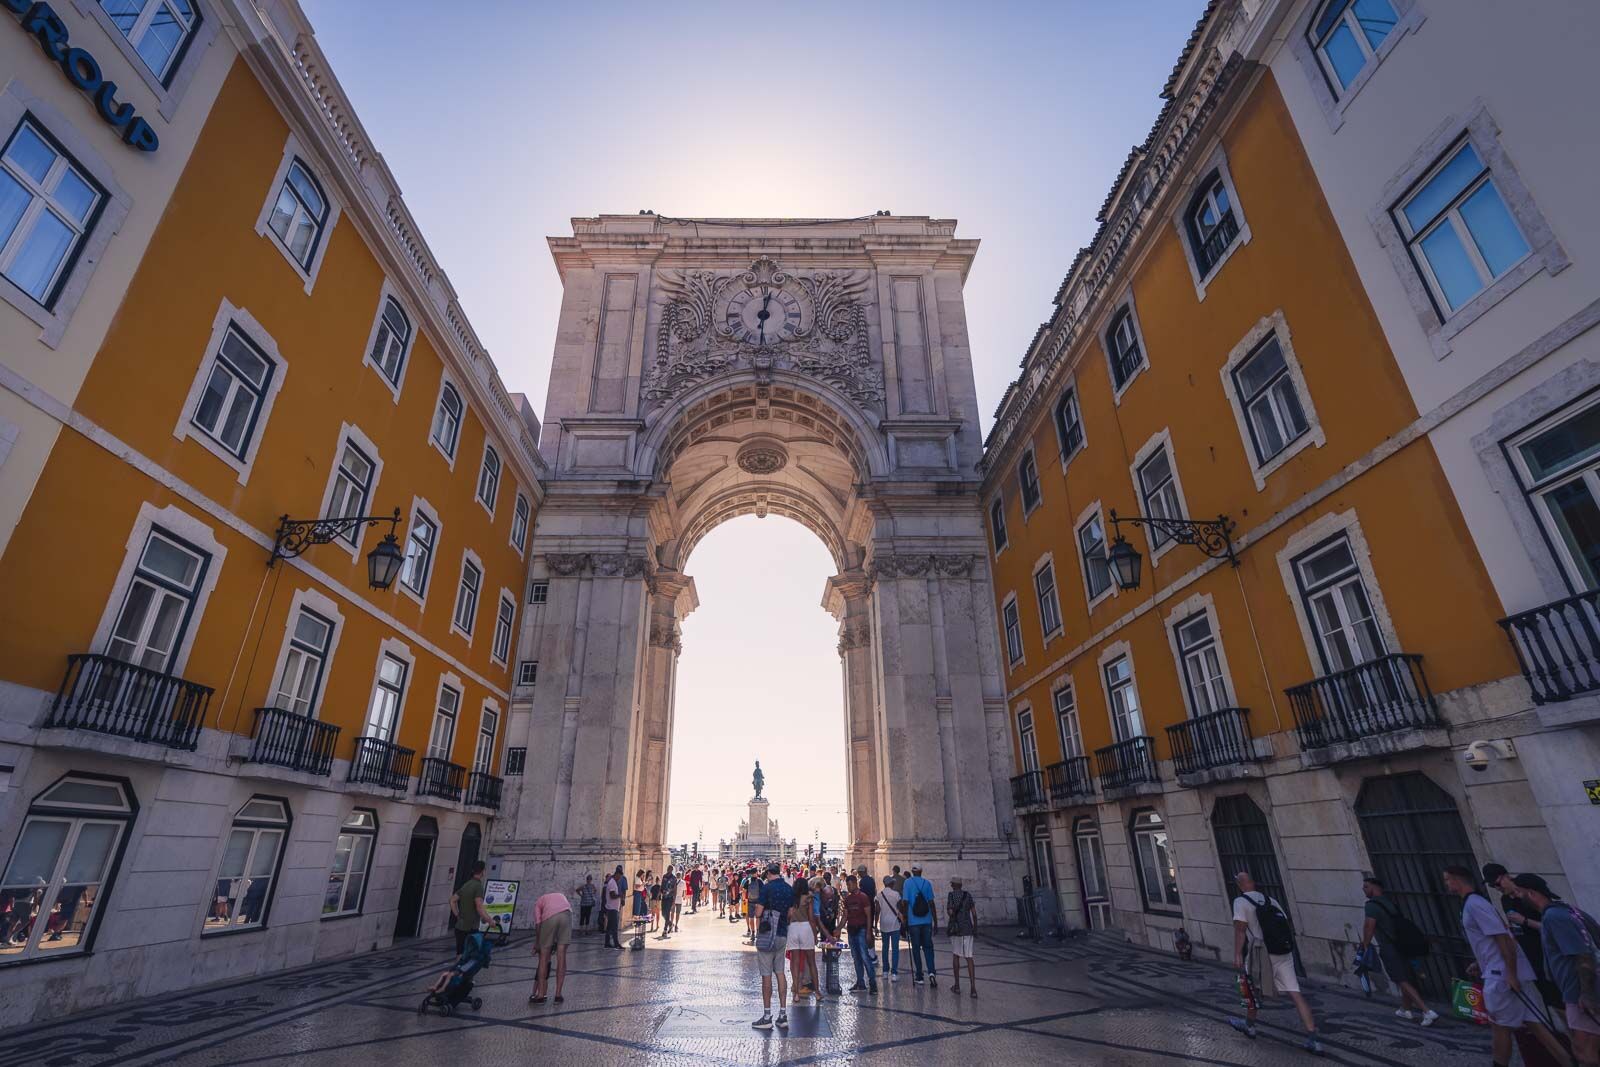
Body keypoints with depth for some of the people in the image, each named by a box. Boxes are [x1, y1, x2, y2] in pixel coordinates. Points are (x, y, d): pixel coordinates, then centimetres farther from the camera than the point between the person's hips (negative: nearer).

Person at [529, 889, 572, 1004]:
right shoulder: (562, 896, 41)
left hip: (549, 917, -2)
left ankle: (540, 995, 16)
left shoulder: (538, 902, 32)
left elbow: (538, 923, 14)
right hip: (566, 914, 2)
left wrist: (538, 944, 26)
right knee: (561, 956, 11)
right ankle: (558, 994, 13)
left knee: (544, 957, 13)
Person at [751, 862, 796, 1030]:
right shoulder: (789, 889, 6)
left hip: (767, 935, -6)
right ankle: (783, 1015, 12)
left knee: (766, 975, 0)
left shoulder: (767, 888, -14)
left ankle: (767, 1017, 5)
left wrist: (757, 902, 5)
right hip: (783, 935, 6)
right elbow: (791, 913, 13)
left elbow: (758, 913, -14)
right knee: (780, 973, 12)